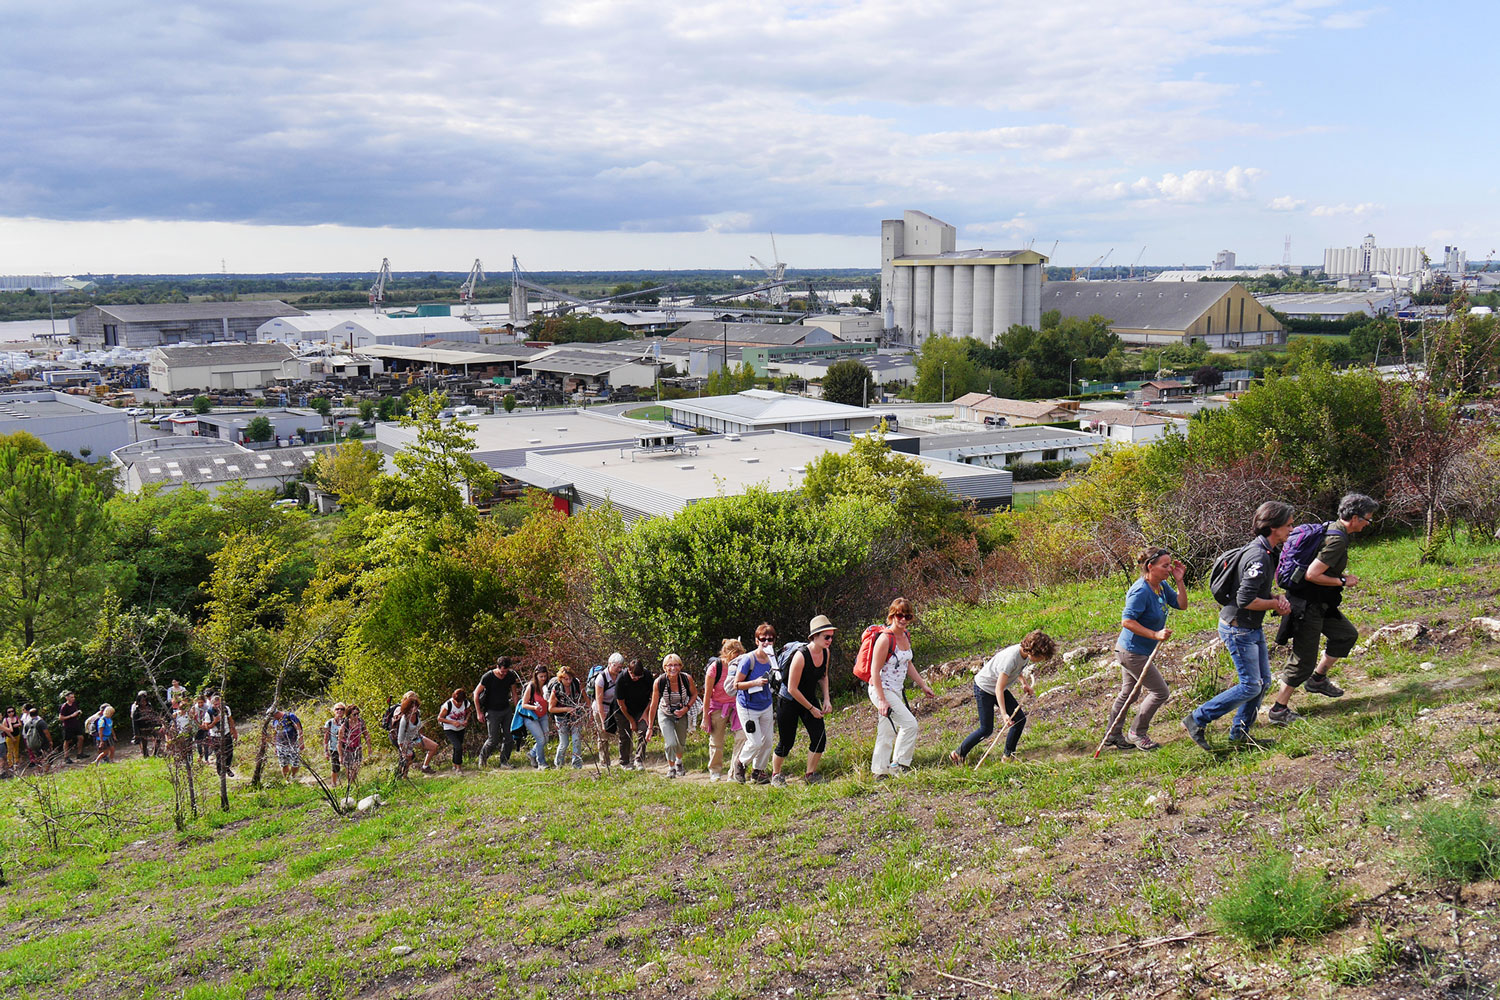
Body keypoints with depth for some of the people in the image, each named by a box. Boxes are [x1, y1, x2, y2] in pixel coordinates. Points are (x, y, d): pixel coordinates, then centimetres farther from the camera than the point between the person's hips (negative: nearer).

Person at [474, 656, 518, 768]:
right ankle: (483, 756, 22)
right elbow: (476, 693, -7)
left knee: (508, 737, -1)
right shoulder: (488, 677, -16)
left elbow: (514, 693, 11)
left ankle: (504, 761, 13)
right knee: (493, 739, -5)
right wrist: (479, 713, -6)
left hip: (506, 710, 4)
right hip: (492, 712, -4)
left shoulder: (510, 676, -3)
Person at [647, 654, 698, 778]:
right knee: (671, 744, -16)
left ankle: (679, 762, 53)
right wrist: (650, 727, -11)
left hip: (681, 714, 2)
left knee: (681, 743, 18)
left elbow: (694, 694, -2)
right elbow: (653, 705, -16)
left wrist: (686, 708, -19)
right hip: (665, 715, -2)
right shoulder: (658, 682, -26)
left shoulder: (687, 679, -23)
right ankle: (671, 768, 14)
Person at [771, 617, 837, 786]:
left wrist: (826, 699, 2)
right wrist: (811, 708, -17)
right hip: (789, 702, -6)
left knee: (820, 738, -5)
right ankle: (775, 775, 25)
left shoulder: (825, 653, -5)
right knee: (786, 742, 2)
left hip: (810, 699, 7)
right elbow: (792, 689, -23)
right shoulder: (801, 656, -28)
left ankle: (810, 775, 11)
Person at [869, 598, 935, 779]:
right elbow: (875, 671, -20)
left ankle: (879, 772, 20)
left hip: (896, 691, 9)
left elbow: (908, 664, 20)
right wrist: (882, 700, -24)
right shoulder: (885, 639, -20)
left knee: (887, 733, 12)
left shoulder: (906, 635, 7)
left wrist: (923, 684, 18)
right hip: (881, 690, -9)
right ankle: (900, 765, -1)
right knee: (910, 724, -13)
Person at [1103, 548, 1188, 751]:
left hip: (1130, 651, 10)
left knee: (1128, 693, 20)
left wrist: (1179, 581, -5)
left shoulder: (1162, 586, 2)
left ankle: (1113, 735, 31)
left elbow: (1181, 605, 7)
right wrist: (1155, 635, -31)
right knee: (1159, 692, -1)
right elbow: (1127, 621, -28)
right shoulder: (1141, 591, -26)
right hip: (1132, 652, -10)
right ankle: (1138, 733, 13)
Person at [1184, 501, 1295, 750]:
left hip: (1253, 627, 10)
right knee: (1250, 686, -7)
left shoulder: (1268, 552, 9)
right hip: (1238, 628, -10)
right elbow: (1245, 600, -28)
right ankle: (1197, 720, 1)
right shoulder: (1257, 556, -24)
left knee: (1263, 681, 14)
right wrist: (1276, 604, -13)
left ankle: (1240, 733, 24)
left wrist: (1276, 600, -1)